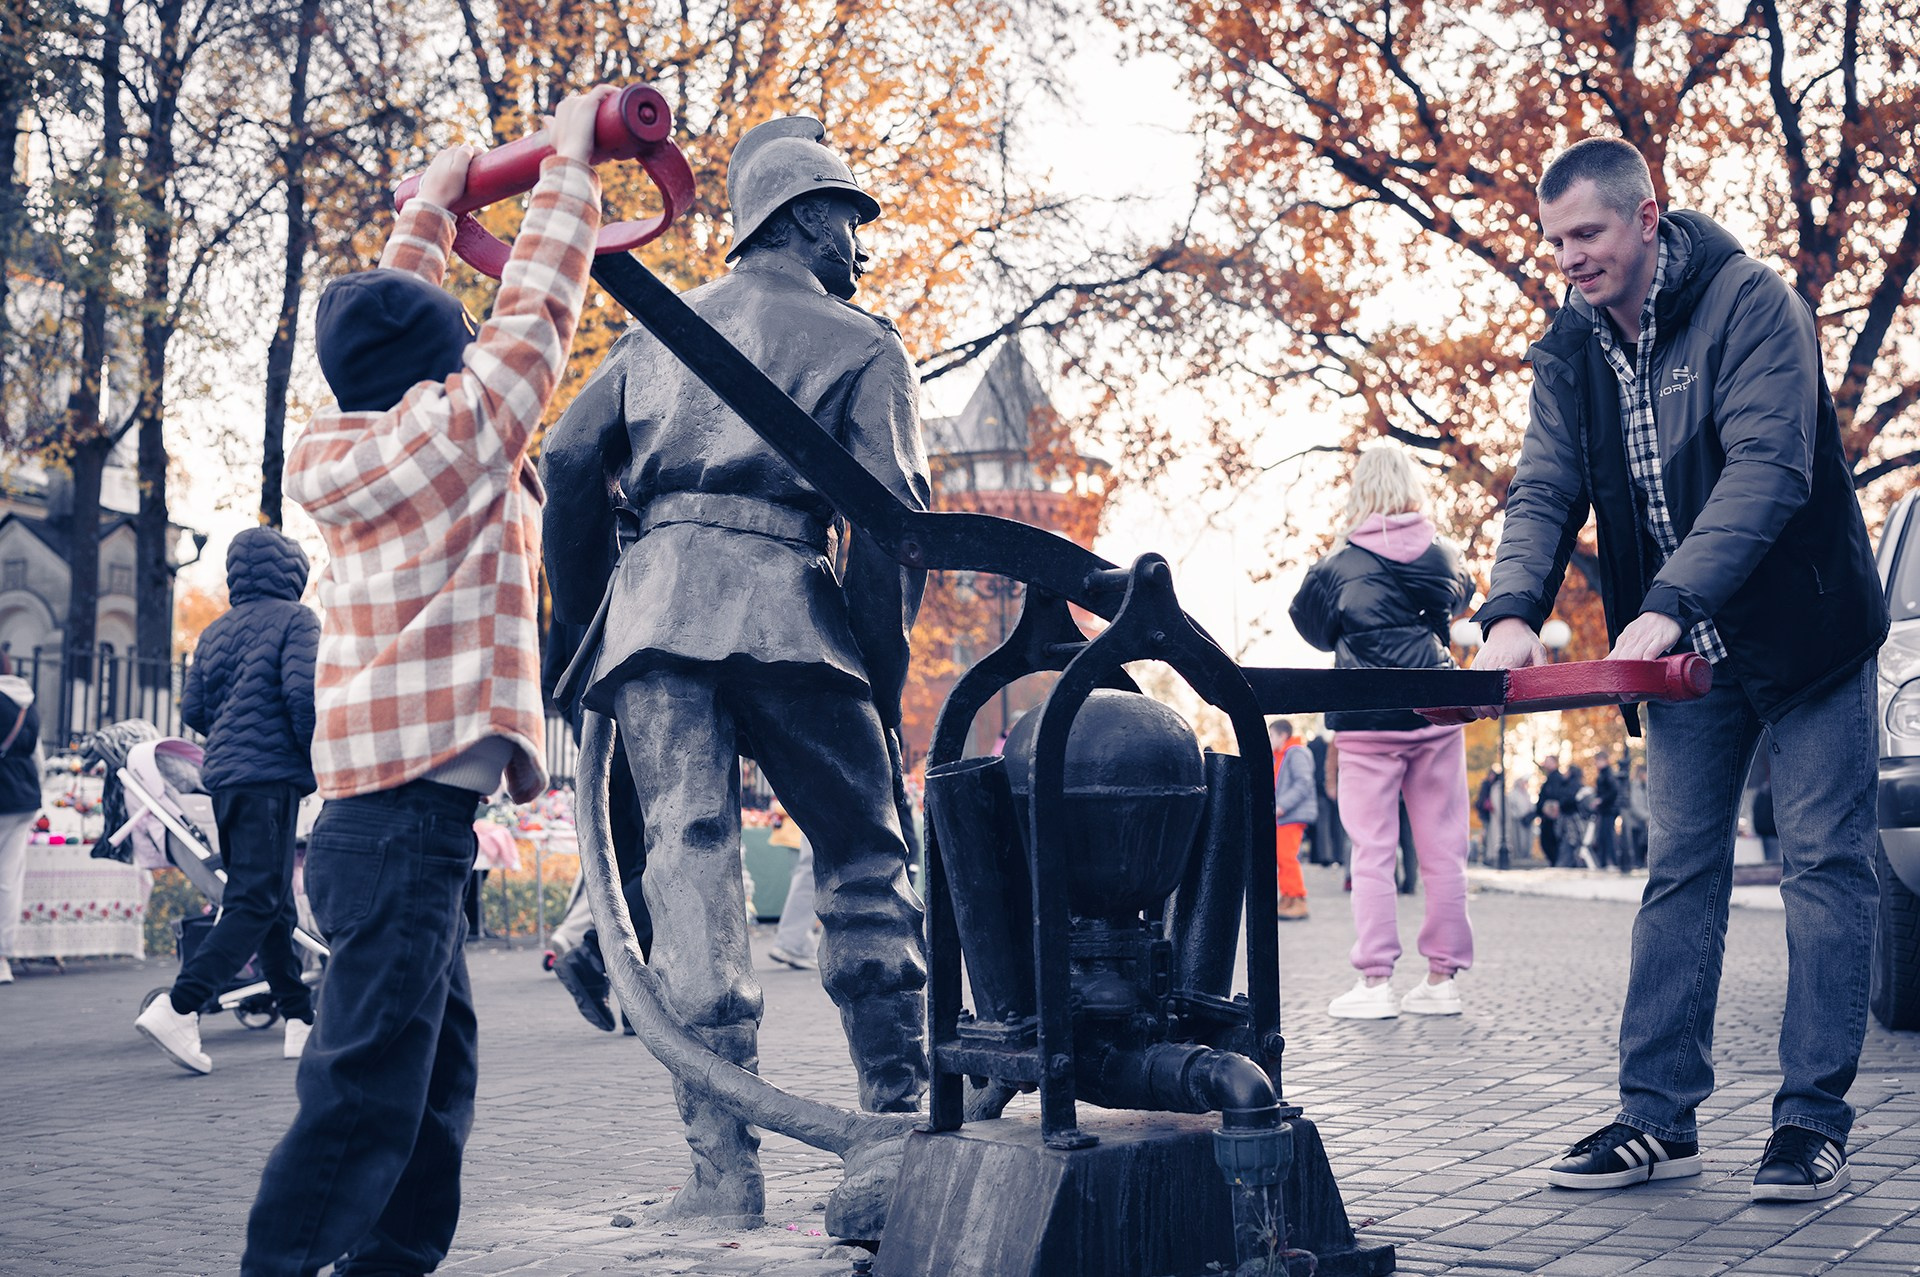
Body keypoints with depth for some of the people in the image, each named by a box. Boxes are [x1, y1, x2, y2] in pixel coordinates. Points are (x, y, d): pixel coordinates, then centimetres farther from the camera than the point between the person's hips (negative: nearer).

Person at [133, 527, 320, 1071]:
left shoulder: (216, 630, 16)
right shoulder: (296, 620, -3)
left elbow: (193, 708, 13)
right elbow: (302, 692, -16)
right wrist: (319, 759, -6)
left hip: (222, 776, 8)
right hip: (271, 776, -8)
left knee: (274, 902, 12)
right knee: (257, 903, -10)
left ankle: (301, 1021, 15)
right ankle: (178, 1007, -23)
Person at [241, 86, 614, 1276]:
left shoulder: (356, 450, 12)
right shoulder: (452, 438, -8)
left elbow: (394, 338, 28)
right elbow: (533, 315, -1)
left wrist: (429, 212, 36)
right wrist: (567, 164, 10)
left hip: (382, 810, 9)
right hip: (414, 810, -9)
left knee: (435, 1086, 15)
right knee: (365, 1096, -11)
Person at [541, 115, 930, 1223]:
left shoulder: (659, 331, 26)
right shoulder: (863, 345, 12)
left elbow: (571, 461, 14)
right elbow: (891, 513, -1)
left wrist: (583, 623, 18)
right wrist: (882, 683, 2)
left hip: (649, 597, 3)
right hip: (781, 603, -3)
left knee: (691, 857, -1)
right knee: (864, 859, 10)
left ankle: (726, 1163, -7)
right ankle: (899, 1121, 11)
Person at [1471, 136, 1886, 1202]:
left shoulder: (1750, 302, -17)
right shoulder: (1568, 351, 1)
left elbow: (1766, 468, -27)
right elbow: (1544, 491, -5)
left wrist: (1669, 605, -38)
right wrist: (1512, 610, -25)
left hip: (1801, 628, -5)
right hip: (1682, 653, 5)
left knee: (1823, 866, -2)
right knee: (1678, 873, 5)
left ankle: (1812, 1123, 3)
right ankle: (1658, 1117, 8)